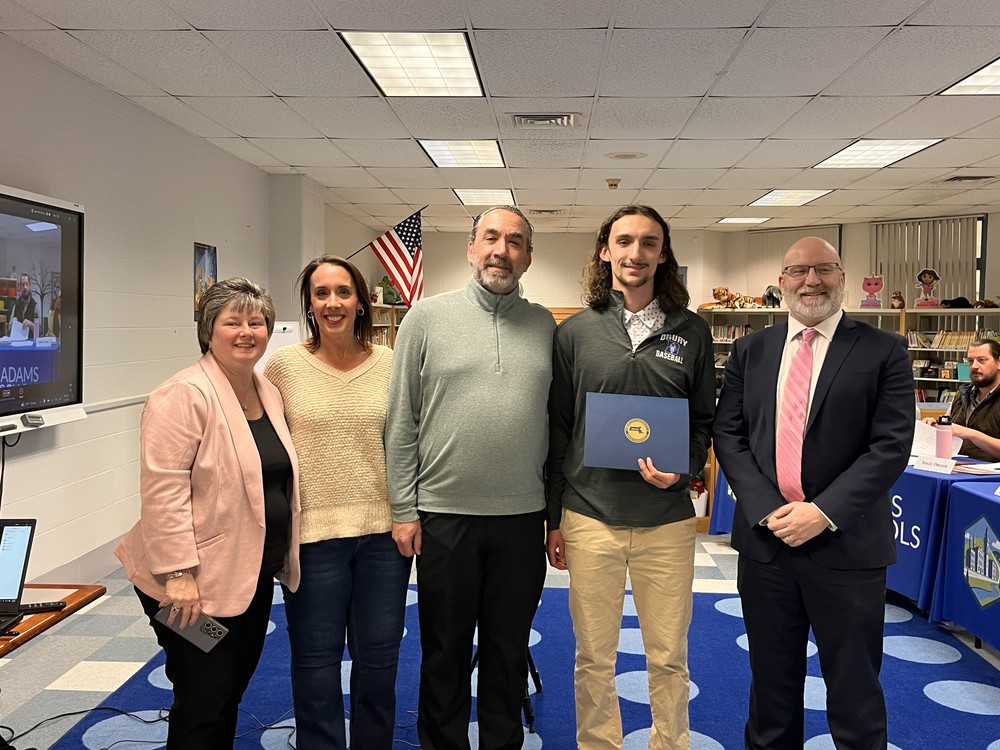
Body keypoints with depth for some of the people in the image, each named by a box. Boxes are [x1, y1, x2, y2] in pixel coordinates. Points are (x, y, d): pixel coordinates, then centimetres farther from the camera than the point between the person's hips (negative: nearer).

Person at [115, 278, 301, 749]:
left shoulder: (269, 394, 9)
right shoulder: (185, 395, -16)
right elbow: (162, 489, -21)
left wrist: (283, 559, 17)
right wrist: (179, 573, -24)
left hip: (253, 576, 8)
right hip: (195, 584, -8)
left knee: (230, 695, 19)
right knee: (203, 709, 3)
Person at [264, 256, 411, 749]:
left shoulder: (389, 364, 0)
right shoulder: (284, 365, -4)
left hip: (383, 530, 2)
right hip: (313, 532, -1)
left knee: (379, 659, 15)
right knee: (316, 660, 12)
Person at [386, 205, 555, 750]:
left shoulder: (543, 325, 6)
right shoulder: (427, 317, -1)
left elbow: (557, 421, 7)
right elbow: (401, 421, -1)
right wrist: (403, 509, -4)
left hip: (522, 517, 2)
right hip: (443, 515, -2)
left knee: (508, 652, 16)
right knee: (445, 651, 13)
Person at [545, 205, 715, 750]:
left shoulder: (691, 333, 4)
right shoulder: (575, 332, 2)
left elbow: (704, 421, 11)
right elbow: (558, 429, 5)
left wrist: (684, 469, -10)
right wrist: (553, 519, 5)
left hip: (667, 520, 1)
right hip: (591, 516, 0)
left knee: (669, 657, 12)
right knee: (594, 656, 11)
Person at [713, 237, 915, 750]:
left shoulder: (883, 351, -2)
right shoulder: (751, 351, 7)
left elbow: (891, 444, -9)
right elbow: (728, 434, 2)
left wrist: (824, 512, -16)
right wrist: (767, 510, -10)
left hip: (847, 544, -2)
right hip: (765, 539, 3)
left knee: (853, 689, 11)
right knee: (771, 680, 17)